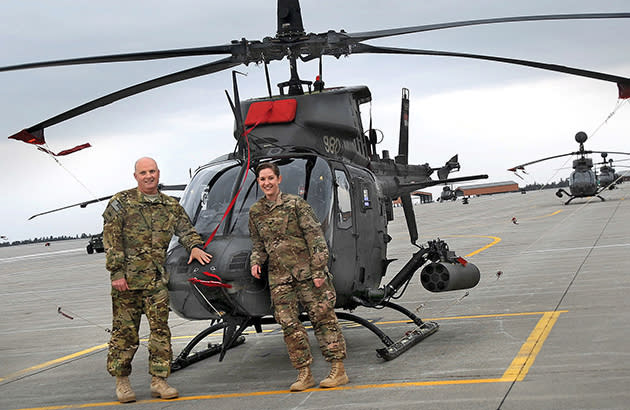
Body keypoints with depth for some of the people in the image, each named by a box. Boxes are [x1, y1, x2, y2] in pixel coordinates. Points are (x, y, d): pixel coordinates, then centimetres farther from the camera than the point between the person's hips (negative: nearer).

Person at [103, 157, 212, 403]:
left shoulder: (171, 206, 13)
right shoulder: (121, 202, 1)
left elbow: (186, 230, 16)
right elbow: (111, 240, -4)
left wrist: (195, 246, -6)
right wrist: (116, 271, -11)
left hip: (157, 280, 3)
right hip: (127, 280, -3)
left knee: (160, 330, 2)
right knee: (125, 330, 3)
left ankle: (159, 380, 10)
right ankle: (121, 380, 16)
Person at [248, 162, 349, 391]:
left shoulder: (296, 204, -3)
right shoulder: (255, 212, 11)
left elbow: (315, 237, -6)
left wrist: (319, 270, -12)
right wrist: (255, 262, 0)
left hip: (306, 270, -4)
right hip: (279, 276, 4)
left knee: (322, 318, -3)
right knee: (288, 324, 0)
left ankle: (338, 370, 3)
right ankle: (304, 374, 9)